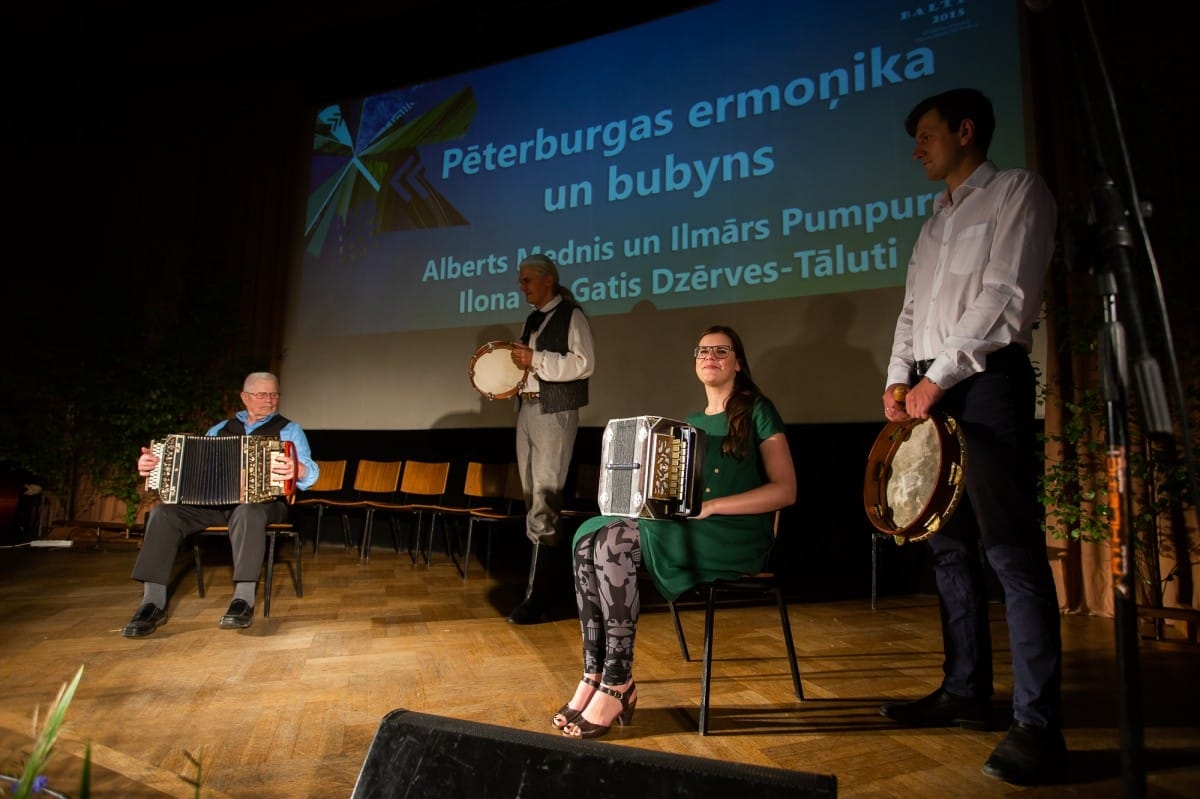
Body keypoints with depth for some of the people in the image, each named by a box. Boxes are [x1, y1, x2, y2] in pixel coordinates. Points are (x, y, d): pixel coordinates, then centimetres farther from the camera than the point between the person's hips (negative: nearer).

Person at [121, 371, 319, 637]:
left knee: (248, 512, -38)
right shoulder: (221, 429, 22)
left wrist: (296, 470, -32)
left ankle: (244, 599, -37)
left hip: (264, 501, -4)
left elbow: (310, 472, -7)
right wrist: (156, 464, -4)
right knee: (163, 512, -19)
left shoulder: (289, 430, 8)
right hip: (214, 500, 4)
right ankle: (153, 603, -19)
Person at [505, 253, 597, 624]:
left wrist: (537, 360, -18)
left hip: (555, 413, -9)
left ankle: (537, 596, -6)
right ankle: (557, 580, 24)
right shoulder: (532, 320, 18)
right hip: (526, 410, 9)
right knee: (534, 500, 11)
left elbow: (584, 364, -14)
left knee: (544, 503, -11)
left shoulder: (571, 315, -4)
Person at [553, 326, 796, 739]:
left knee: (615, 543, -28)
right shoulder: (691, 422, 20)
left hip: (737, 536, -6)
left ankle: (617, 685, -20)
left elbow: (785, 490, -9)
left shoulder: (757, 411, 0)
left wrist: (711, 506, -17)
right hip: (685, 528, 7)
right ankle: (594, 674, -19)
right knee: (590, 535, -19)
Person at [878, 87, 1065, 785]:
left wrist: (938, 377, -14)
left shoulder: (1017, 191, 0)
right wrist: (899, 379, 4)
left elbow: (1007, 297, -12)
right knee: (950, 545, 8)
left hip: (986, 383, -8)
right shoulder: (938, 219, 23)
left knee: (1012, 552, -9)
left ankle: (1039, 726, -2)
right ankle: (966, 692, 18)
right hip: (931, 390, 8)